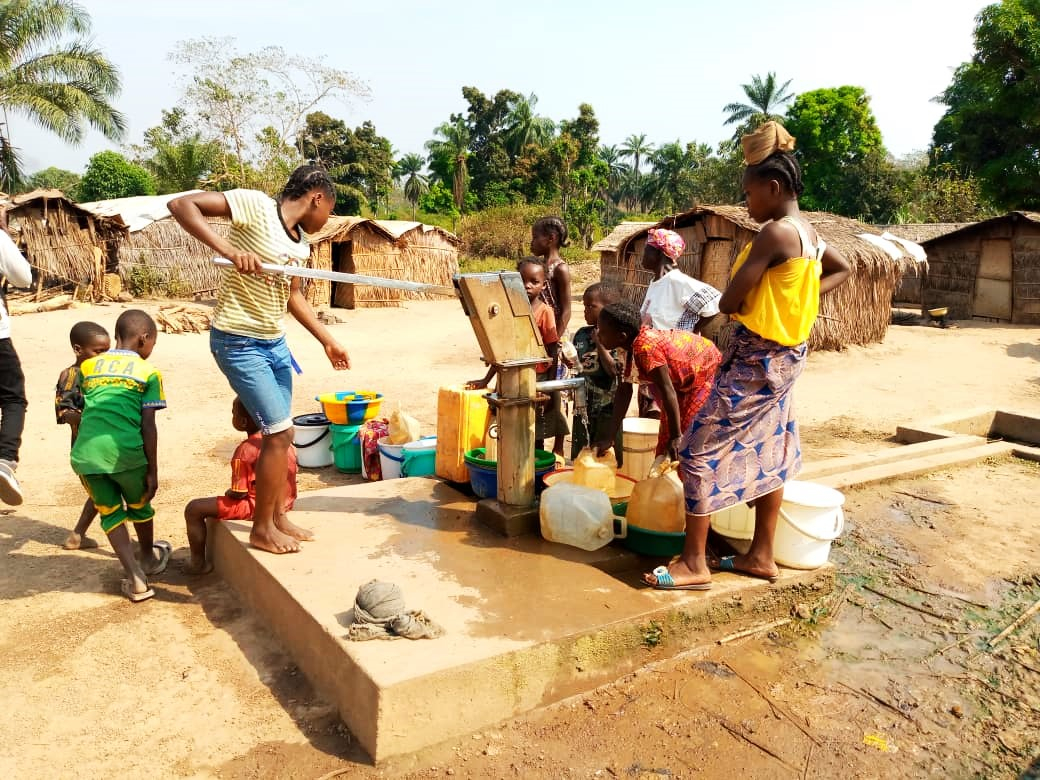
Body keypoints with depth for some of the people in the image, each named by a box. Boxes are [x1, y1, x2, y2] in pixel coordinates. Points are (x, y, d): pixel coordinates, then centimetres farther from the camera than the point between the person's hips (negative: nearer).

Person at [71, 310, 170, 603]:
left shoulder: (87, 366, 15)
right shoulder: (149, 372, 3)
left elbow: (88, 411, 20)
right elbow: (148, 425, -2)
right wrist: (153, 471, 2)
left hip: (85, 454, 3)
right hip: (126, 452, -2)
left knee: (110, 513, 17)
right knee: (139, 506, 23)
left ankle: (136, 579, 11)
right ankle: (149, 559, 45)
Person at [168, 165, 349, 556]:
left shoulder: (301, 242, 8)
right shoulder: (255, 205, -15)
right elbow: (180, 204, -22)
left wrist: (328, 340, 18)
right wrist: (229, 249, -34)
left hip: (275, 343, 8)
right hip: (239, 342, -8)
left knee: (280, 435, 13)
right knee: (279, 433, -6)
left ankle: (278, 517, 29)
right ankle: (262, 529, 10)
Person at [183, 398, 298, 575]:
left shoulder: (245, 451, -20)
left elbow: (238, 493, -17)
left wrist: (229, 492, 6)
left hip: (257, 508, -9)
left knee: (193, 509, 0)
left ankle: (198, 562, 9)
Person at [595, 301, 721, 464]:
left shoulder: (645, 347, -34)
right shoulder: (632, 345, -7)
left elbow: (668, 392, -32)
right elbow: (624, 391, -5)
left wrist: (676, 437, -26)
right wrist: (609, 438, -6)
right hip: (686, 382, 9)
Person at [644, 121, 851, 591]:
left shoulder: (774, 233, -20)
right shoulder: (808, 232, 8)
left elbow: (728, 302, -21)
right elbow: (842, 270, 27)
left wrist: (741, 301, 3)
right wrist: (800, 299, 13)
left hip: (755, 358, -10)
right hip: (786, 354, 10)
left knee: (701, 451, -4)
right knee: (767, 451, 16)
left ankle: (694, 564, 2)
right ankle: (761, 556, 27)